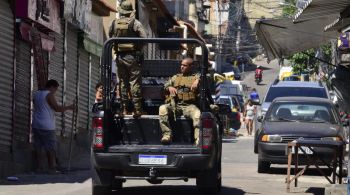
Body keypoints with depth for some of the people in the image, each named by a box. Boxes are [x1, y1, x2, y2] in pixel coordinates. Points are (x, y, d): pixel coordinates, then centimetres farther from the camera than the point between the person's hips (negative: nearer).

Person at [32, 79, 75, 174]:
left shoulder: (36, 94, 14)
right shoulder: (49, 95, -11)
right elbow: (57, 108, -15)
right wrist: (69, 107, -2)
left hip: (36, 125, 7)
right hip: (47, 126, -7)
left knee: (38, 147, 7)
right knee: (51, 148, -2)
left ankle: (39, 168, 5)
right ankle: (52, 169, -2)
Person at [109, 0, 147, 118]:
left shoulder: (114, 24, 4)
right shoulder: (135, 23, -8)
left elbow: (110, 39, 7)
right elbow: (144, 38, -11)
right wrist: (138, 48, 4)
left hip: (119, 57, 4)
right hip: (132, 56, -3)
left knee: (122, 83, 11)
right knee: (135, 82, -2)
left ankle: (124, 109, 12)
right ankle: (137, 109, -6)